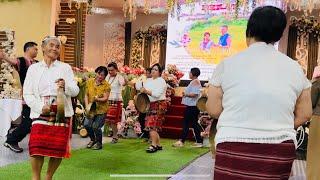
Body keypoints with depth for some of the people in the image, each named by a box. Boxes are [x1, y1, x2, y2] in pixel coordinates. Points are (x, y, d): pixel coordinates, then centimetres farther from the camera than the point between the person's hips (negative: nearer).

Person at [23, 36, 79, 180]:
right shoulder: (34, 68, 10)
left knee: (59, 148, 1)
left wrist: (66, 86, -19)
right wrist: (41, 107, -12)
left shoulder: (65, 67, 10)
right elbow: (27, 94, 4)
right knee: (37, 146, -14)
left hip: (61, 112, 1)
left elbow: (75, 91, 3)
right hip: (40, 112, -1)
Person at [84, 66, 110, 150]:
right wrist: (87, 106, -7)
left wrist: (98, 99, -30)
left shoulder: (106, 85, -8)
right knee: (87, 124, -5)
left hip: (101, 109, -3)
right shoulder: (90, 81, 2)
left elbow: (105, 98, -11)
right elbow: (86, 95, 4)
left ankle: (99, 143, 19)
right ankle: (93, 139, 24)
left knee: (96, 126, -7)